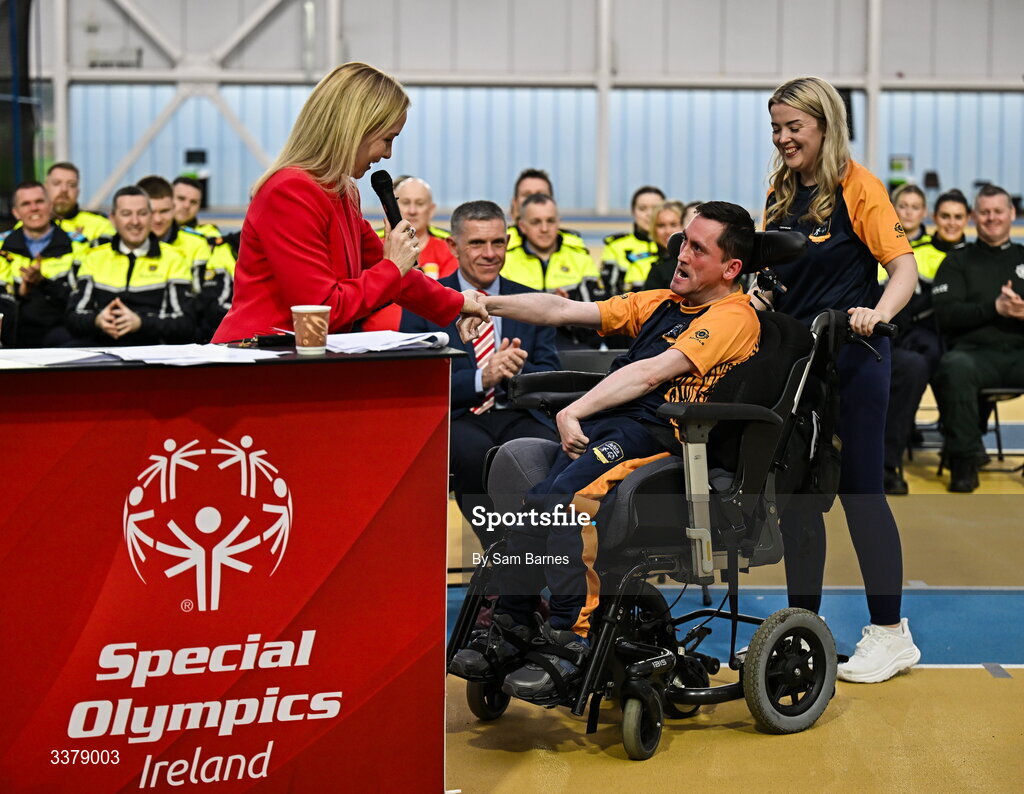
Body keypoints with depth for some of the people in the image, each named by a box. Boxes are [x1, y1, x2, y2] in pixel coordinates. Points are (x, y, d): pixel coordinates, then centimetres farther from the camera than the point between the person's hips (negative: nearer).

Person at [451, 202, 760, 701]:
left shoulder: (734, 317, 1)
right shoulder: (660, 303, 26)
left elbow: (651, 374, -10)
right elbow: (563, 311, 20)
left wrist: (574, 412, -14)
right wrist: (485, 304, 10)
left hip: (661, 435, -7)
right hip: (605, 426, 7)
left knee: (572, 492, -32)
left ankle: (570, 640, -28)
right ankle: (510, 627, -19)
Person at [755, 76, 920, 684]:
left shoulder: (856, 187, -9)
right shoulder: (781, 194, 11)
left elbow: (904, 267, -15)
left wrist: (879, 311, -33)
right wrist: (755, 295, -2)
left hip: (851, 359, -7)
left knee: (859, 487, -3)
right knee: (794, 490, 9)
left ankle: (891, 633, 7)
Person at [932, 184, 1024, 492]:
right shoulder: (958, 261, 16)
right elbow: (945, 315, 0)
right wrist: (994, 308, -12)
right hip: (976, 350, -1)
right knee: (954, 367, -37)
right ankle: (963, 463, -25)